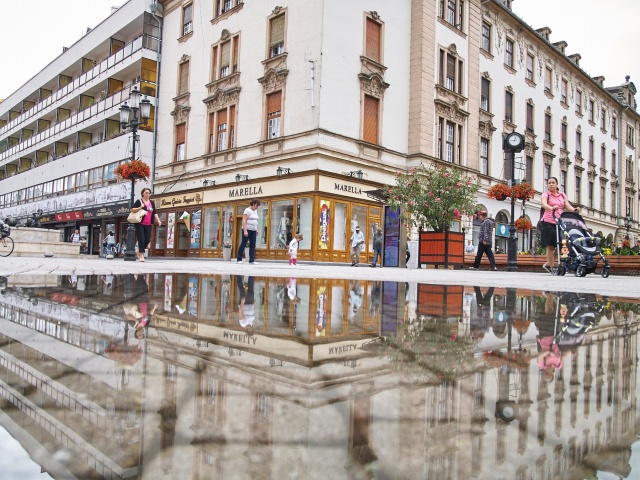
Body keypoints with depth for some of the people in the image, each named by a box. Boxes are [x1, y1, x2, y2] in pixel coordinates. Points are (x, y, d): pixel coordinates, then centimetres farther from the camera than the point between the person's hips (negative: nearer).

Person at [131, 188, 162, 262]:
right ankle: (141, 255, 1)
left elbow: (154, 213, 16)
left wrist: (158, 220, 3)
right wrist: (140, 208, -17)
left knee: (147, 240, 1)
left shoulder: (152, 202, 15)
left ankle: (138, 252, 23)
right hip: (140, 224, -5)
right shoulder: (139, 201, 0)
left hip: (148, 225, 5)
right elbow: (132, 210, -3)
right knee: (141, 239, -7)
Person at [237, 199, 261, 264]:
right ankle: (239, 259, 5)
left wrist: (256, 229, 13)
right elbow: (244, 221, -16)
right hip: (247, 230, -8)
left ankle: (252, 260, 2)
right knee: (243, 244, -2)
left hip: (253, 231, 8)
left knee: (253, 245, 2)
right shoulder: (247, 210, -9)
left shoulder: (255, 211, 16)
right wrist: (245, 231, -22)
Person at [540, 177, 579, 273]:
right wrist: (552, 208, -40)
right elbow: (544, 204, -19)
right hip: (549, 222, -5)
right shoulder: (546, 194, 1)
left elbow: (567, 206, 6)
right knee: (550, 245, -4)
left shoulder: (562, 195, 16)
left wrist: (574, 210, -16)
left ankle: (548, 264, 19)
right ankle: (552, 267, 2)